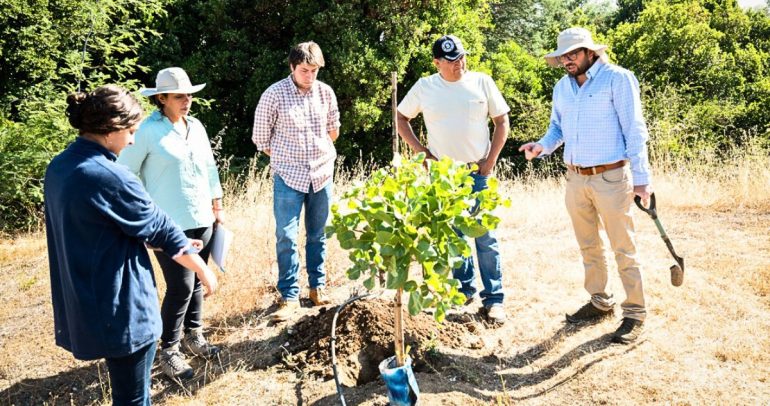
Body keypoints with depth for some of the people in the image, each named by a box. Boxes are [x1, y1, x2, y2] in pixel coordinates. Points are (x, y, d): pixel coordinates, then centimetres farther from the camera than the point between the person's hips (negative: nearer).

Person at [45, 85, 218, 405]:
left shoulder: (59, 168, 3)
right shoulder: (109, 176, -25)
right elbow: (157, 226, -14)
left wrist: (175, 243, 12)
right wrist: (204, 271, 1)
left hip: (84, 304, 9)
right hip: (121, 308, -9)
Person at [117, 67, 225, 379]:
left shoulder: (196, 126, 7)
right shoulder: (148, 131, -12)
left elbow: (210, 168, 16)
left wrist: (217, 207, 17)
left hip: (202, 220, 6)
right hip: (170, 225, -6)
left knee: (196, 282, 15)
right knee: (180, 288, -4)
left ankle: (193, 335, 33)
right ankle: (168, 351, 14)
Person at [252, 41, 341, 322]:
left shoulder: (326, 92, 1)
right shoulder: (274, 95, -9)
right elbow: (261, 138, -1)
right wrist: (286, 160, 6)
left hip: (322, 175, 3)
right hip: (288, 177, -3)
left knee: (318, 235, 12)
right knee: (286, 237, -2)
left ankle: (318, 287, 26)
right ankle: (289, 296, 9)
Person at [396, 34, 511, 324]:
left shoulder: (482, 82, 0)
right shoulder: (424, 87, 2)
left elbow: (501, 120, 4)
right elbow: (401, 118, 12)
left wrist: (491, 159, -4)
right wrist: (422, 152, 2)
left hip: (478, 172, -2)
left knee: (485, 237, -1)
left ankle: (494, 299, 8)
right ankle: (464, 288, 27)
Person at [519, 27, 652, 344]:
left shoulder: (617, 79, -7)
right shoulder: (561, 87, 10)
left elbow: (634, 130, -9)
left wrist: (641, 178, -12)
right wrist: (542, 146, -5)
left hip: (611, 178, -6)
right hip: (576, 178, 6)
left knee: (623, 249, 1)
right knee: (588, 247, 16)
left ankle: (634, 312, 13)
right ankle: (600, 302, 31)